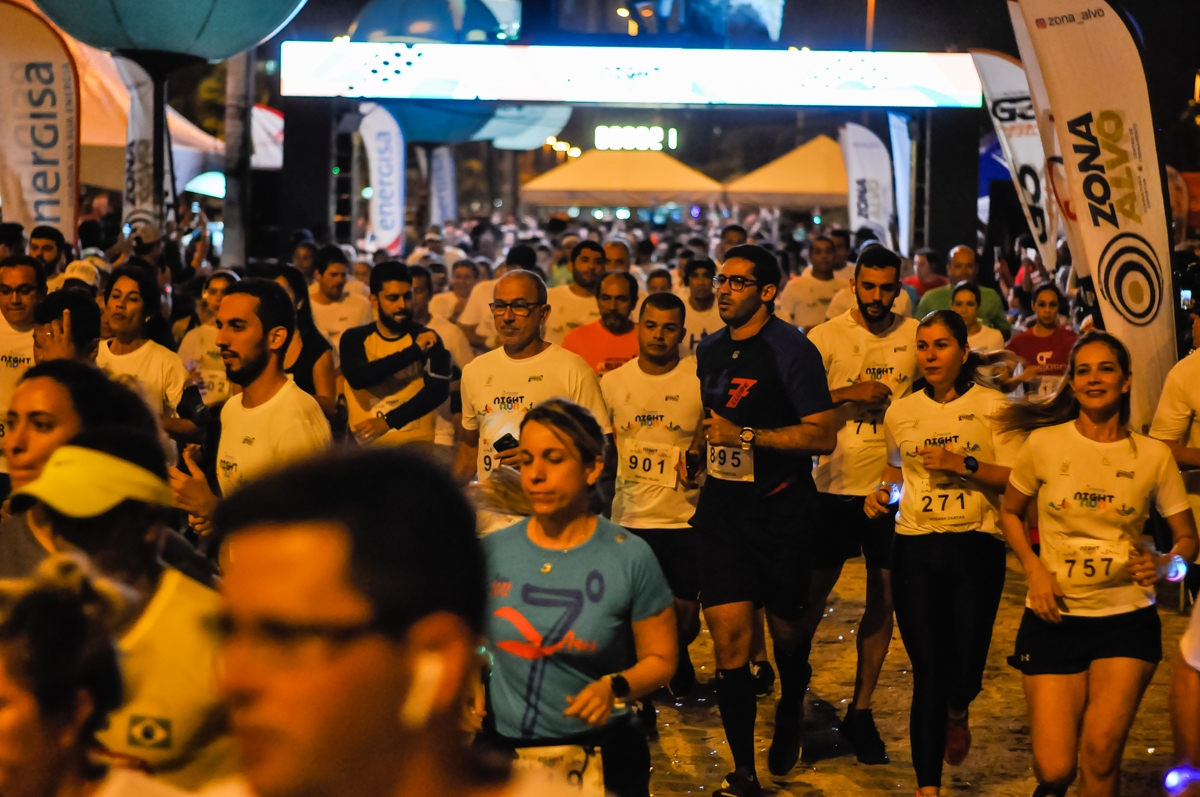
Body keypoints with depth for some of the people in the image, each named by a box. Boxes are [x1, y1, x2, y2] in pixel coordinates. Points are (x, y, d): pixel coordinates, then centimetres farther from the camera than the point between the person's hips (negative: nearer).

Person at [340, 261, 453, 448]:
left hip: (416, 443, -1)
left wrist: (388, 422, -24)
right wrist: (414, 351, -19)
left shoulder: (426, 338, -1)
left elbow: (438, 390, -13)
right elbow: (357, 378, -15)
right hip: (365, 443, 1)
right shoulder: (355, 338, 4)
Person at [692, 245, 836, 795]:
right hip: (722, 506, 4)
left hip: (781, 508, -4)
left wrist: (745, 435, -19)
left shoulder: (792, 351, -9)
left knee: (785, 628, 11)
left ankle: (789, 718, 43)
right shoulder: (710, 350, 12)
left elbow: (823, 435, -15)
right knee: (729, 636, -6)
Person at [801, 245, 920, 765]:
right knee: (815, 592, 6)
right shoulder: (826, 337, -4)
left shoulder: (913, 336, 2)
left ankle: (860, 711, 16)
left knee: (883, 598, 5)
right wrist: (849, 394, -18)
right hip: (836, 483, -2)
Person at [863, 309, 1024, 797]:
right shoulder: (900, 413, 9)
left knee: (966, 671, -2)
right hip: (915, 549, 2)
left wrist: (964, 464, -17)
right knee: (928, 673, 0)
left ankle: (955, 714, 36)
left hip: (976, 546, -2)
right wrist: (882, 491, 6)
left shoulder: (992, 406, -1)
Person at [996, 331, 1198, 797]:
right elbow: (1010, 513, 11)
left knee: (1100, 756, -12)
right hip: (1056, 618, 0)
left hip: (1127, 619, 0)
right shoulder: (1044, 444, -4)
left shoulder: (1154, 456, -3)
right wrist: (1033, 568, -6)